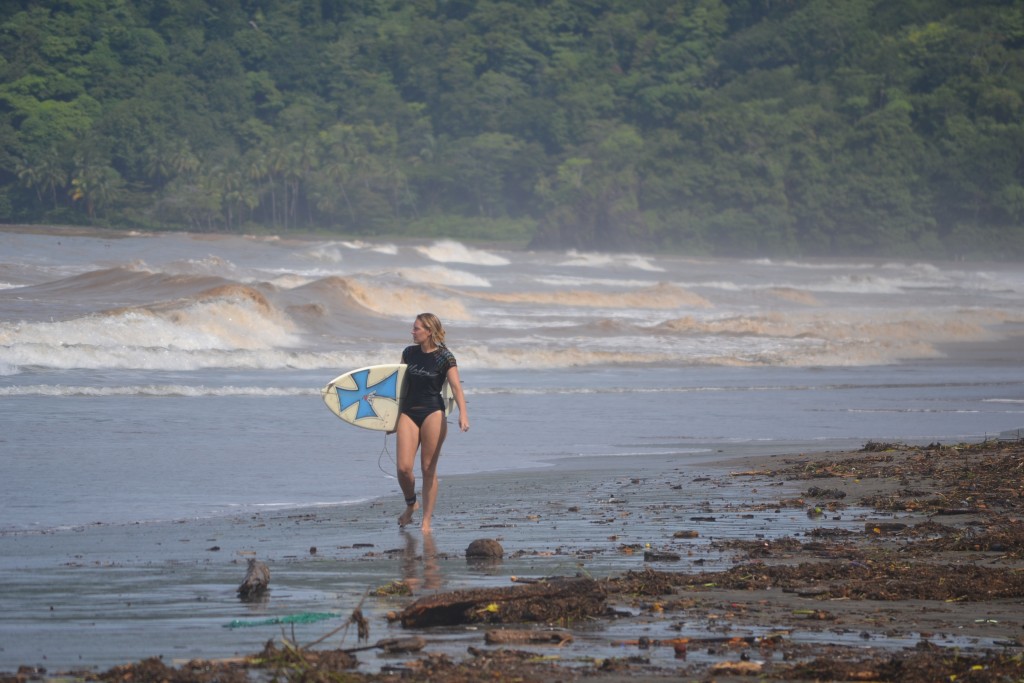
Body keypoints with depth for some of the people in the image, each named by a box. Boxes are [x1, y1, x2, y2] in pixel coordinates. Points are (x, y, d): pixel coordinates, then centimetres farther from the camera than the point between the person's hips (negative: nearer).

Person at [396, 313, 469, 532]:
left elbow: (456, 387, -13)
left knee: (429, 469, -1)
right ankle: (411, 503, 21)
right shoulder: (409, 353, 10)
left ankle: (426, 519, 7)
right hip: (409, 412, 4)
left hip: (433, 413, -4)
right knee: (403, 467, -7)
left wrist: (463, 414, -27)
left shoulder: (444, 357, -5)